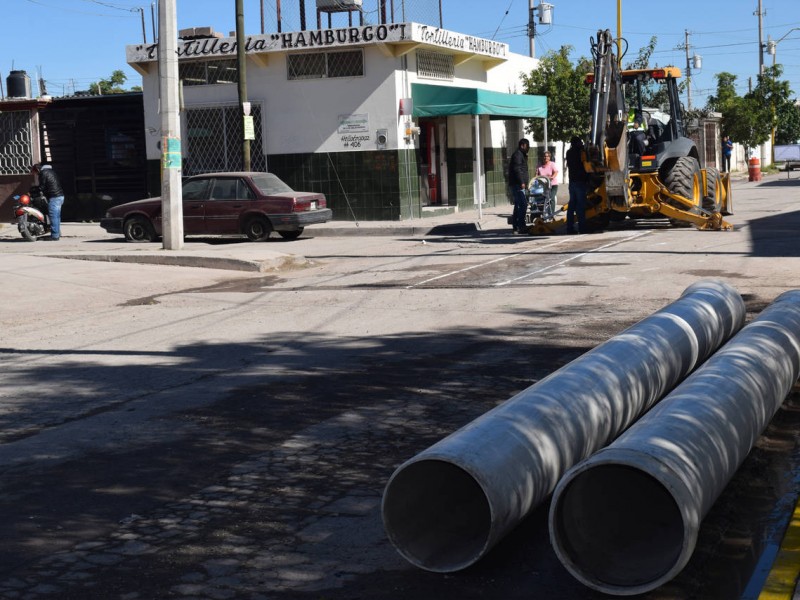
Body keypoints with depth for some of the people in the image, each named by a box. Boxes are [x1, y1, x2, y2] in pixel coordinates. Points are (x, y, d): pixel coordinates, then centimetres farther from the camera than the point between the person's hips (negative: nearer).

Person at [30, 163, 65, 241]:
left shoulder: (43, 173, -8)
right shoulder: (50, 171, 21)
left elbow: (41, 187, -9)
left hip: (54, 197, -10)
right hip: (60, 196, 10)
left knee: (53, 217, -9)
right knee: (57, 216, 15)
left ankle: (54, 236, -10)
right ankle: (57, 234, 20)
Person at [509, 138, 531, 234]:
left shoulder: (521, 155, 23)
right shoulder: (517, 155, -9)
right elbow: (517, 169, -20)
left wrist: (525, 183, 23)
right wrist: (522, 182, -24)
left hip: (519, 185, 11)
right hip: (517, 184, -11)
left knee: (518, 205, 11)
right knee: (523, 204, -16)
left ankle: (516, 227, 14)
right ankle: (521, 226, -18)